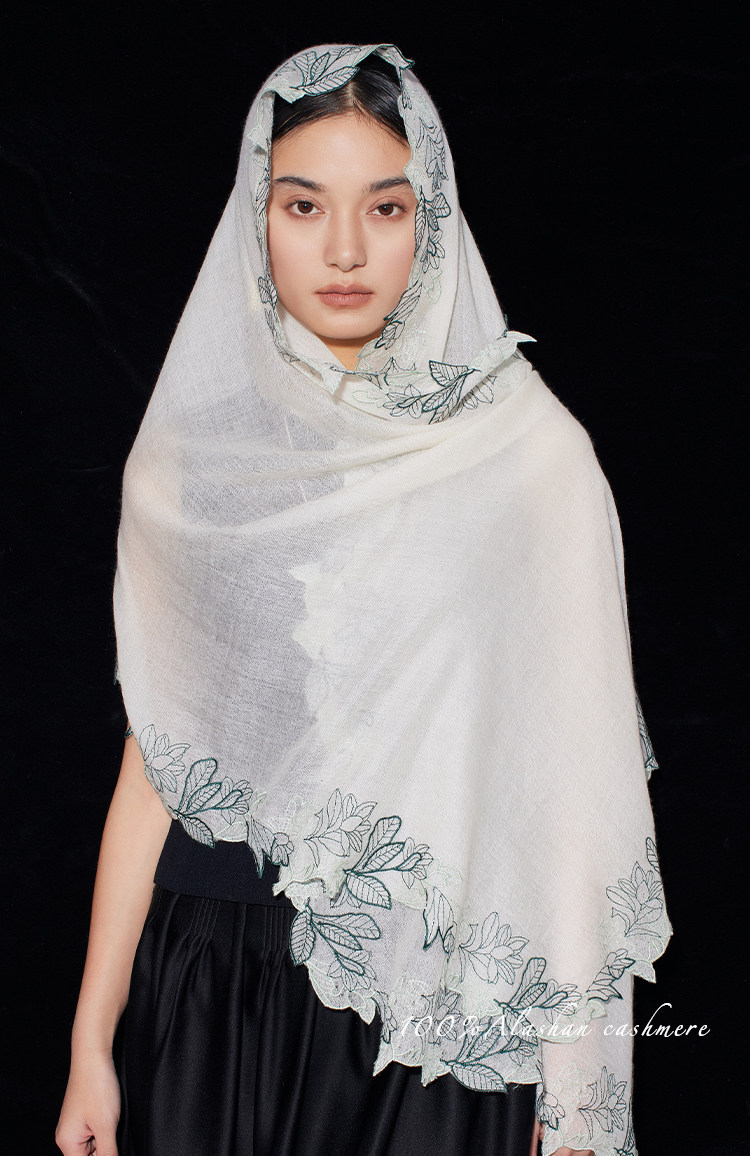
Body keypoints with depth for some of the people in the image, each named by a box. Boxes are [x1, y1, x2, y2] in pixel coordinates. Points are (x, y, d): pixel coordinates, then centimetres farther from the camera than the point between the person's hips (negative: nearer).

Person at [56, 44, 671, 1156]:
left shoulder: (529, 450, -7)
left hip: (443, 994, -2)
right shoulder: (193, 451, 0)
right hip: (213, 978, 2)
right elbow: (153, 762, 4)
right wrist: (92, 1040, 4)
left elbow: (568, 774, -8)